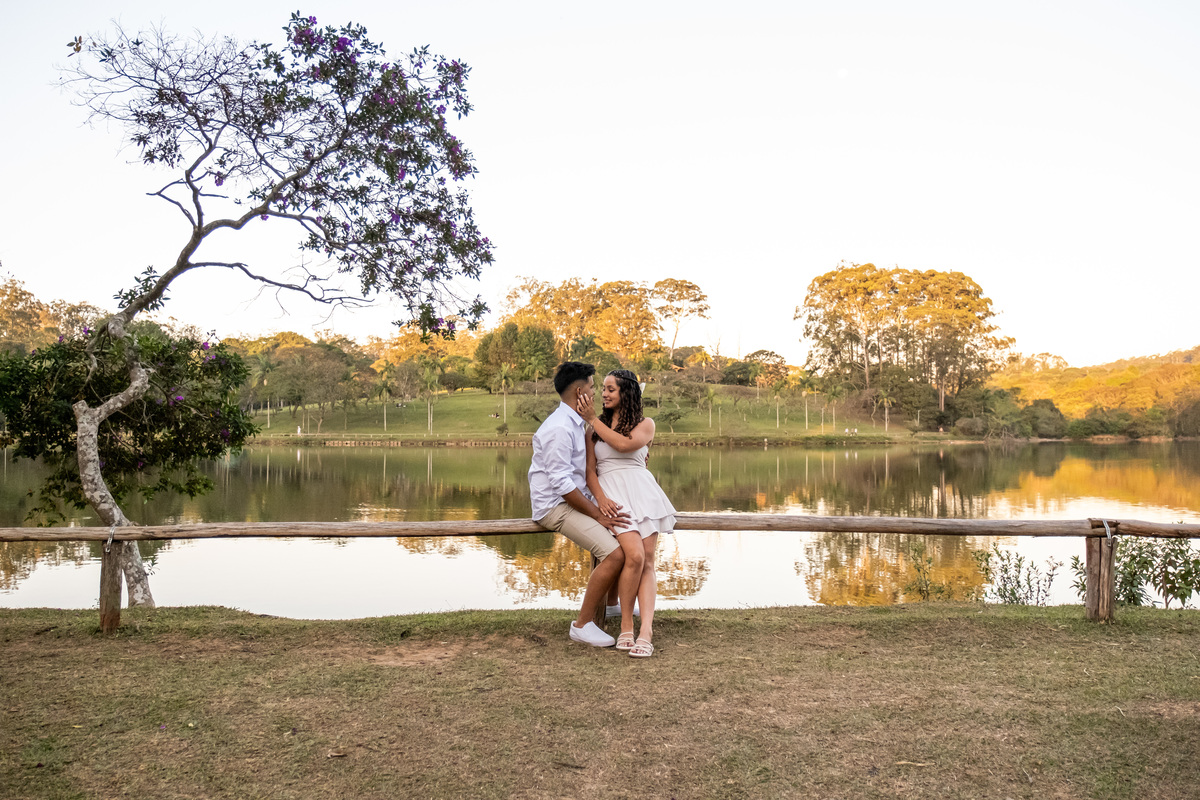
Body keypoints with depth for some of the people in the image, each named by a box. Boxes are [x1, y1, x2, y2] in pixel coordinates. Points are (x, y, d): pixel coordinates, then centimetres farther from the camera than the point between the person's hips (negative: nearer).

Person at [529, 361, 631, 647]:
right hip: (556, 506, -10)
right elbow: (562, 484, -23)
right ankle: (582, 624, -9)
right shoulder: (559, 428, -20)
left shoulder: (576, 422, 12)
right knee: (615, 554, -22)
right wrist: (598, 515, -18)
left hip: (577, 498, 10)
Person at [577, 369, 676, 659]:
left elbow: (624, 444, -8)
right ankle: (626, 628, -12)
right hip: (612, 494, -1)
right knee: (635, 556, -22)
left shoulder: (646, 424, 13)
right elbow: (590, 469, 8)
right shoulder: (595, 428, 17)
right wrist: (600, 498, -10)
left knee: (648, 563, -12)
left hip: (642, 490, 1)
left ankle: (646, 631, -18)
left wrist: (593, 419, -2)